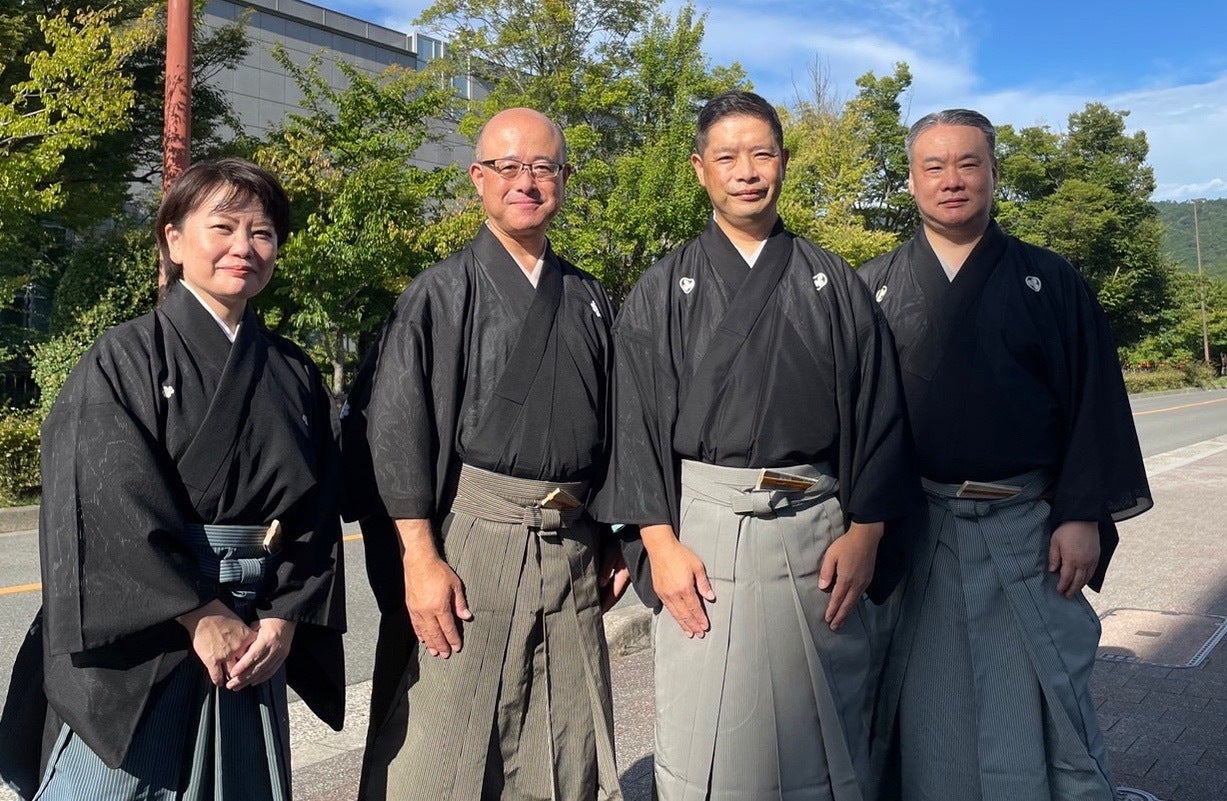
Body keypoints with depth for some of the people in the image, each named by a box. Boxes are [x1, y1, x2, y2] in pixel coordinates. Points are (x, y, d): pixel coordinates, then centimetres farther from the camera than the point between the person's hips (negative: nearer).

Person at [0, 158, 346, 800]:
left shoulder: (295, 377, 8)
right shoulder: (127, 357, -4)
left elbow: (316, 513, 4)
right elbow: (115, 506, -13)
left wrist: (284, 619, -9)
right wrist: (201, 616, -16)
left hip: (254, 638, 4)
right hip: (134, 643, -4)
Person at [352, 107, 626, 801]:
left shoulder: (589, 300, 12)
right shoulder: (442, 293, -1)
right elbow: (394, 430, -7)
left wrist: (615, 543, 15)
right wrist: (420, 558, -13)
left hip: (573, 549, 4)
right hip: (467, 536, -4)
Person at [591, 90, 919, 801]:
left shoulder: (833, 284, 7)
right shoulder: (665, 291, 5)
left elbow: (878, 411, 5)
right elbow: (634, 421, 1)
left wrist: (865, 532, -3)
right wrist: (659, 542, -7)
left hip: (819, 527, 1)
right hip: (702, 527, 0)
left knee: (825, 742, 9)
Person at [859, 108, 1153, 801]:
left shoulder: (1050, 281, 5)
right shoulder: (874, 288, 5)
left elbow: (1095, 402, 1)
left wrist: (1083, 516, -6)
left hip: (1028, 529, 0)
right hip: (910, 530, 0)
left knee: (1039, 705, 9)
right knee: (926, 712, 10)